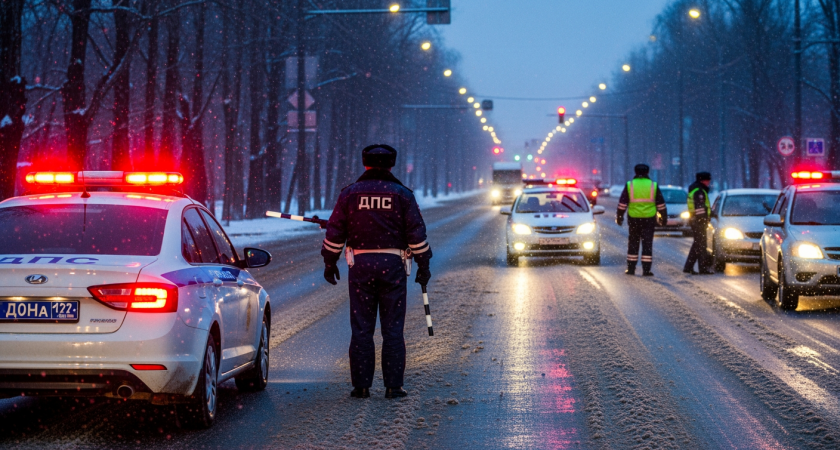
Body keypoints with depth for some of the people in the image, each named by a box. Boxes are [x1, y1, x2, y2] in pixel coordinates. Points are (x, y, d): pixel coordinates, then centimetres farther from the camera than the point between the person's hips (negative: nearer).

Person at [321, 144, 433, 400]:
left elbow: (335, 232, 4)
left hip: (361, 265, 0)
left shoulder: (350, 194, 4)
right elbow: (416, 233, -1)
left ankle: (361, 386, 3)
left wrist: (330, 263, 13)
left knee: (361, 328, 4)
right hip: (393, 264, 0)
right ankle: (393, 386, 2)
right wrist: (423, 266, 6)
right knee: (393, 328, 3)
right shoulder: (402, 194, 2)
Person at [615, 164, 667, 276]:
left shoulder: (629, 185, 0)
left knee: (633, 243, 10)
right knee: (647, 244, 1)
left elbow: (622, 203, 2)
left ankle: (631, 268, 12)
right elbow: (661, 204, 5)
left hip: (633, 219, 1)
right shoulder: (653, 185, 1)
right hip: (649, 218, -1)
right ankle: (646, 269, -3)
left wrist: (619, 216, 10)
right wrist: (664, 217, 14)